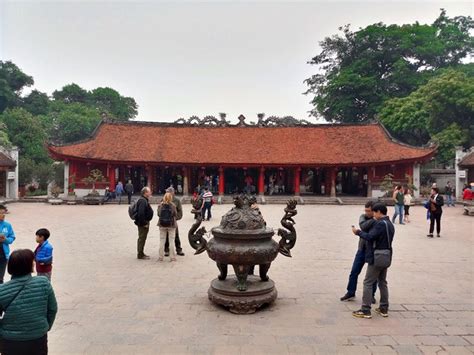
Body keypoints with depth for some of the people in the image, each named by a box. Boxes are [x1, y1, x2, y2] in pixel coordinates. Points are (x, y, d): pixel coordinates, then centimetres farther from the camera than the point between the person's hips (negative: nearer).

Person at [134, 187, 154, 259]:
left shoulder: (144, 200, 14)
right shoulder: (142, 201, -20)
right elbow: (140, 213, -28)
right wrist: (144, 223, -23)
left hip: (144, 222, 11)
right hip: (143, 223, -11)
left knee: (142, 238, 17)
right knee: (142, 238, -2)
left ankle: (141, 253, 27)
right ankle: (140, 255, 6)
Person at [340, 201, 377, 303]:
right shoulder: (363, 217, -1)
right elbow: (363, 226, -22)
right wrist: (373, 220, -29)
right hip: (362, 249, 3)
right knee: (354, 272, 7)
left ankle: (371, 295, 27)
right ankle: (351, 293, 21)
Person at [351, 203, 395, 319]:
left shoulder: (380, 223, -17)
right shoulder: (390, 224, 13)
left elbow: (370, 237, -25)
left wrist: (358, 232, -12)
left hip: (377, 258, -9)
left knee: (368, 283, -4)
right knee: (382, 282, 17)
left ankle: (365, 310, -2)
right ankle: (384, 309, 23)